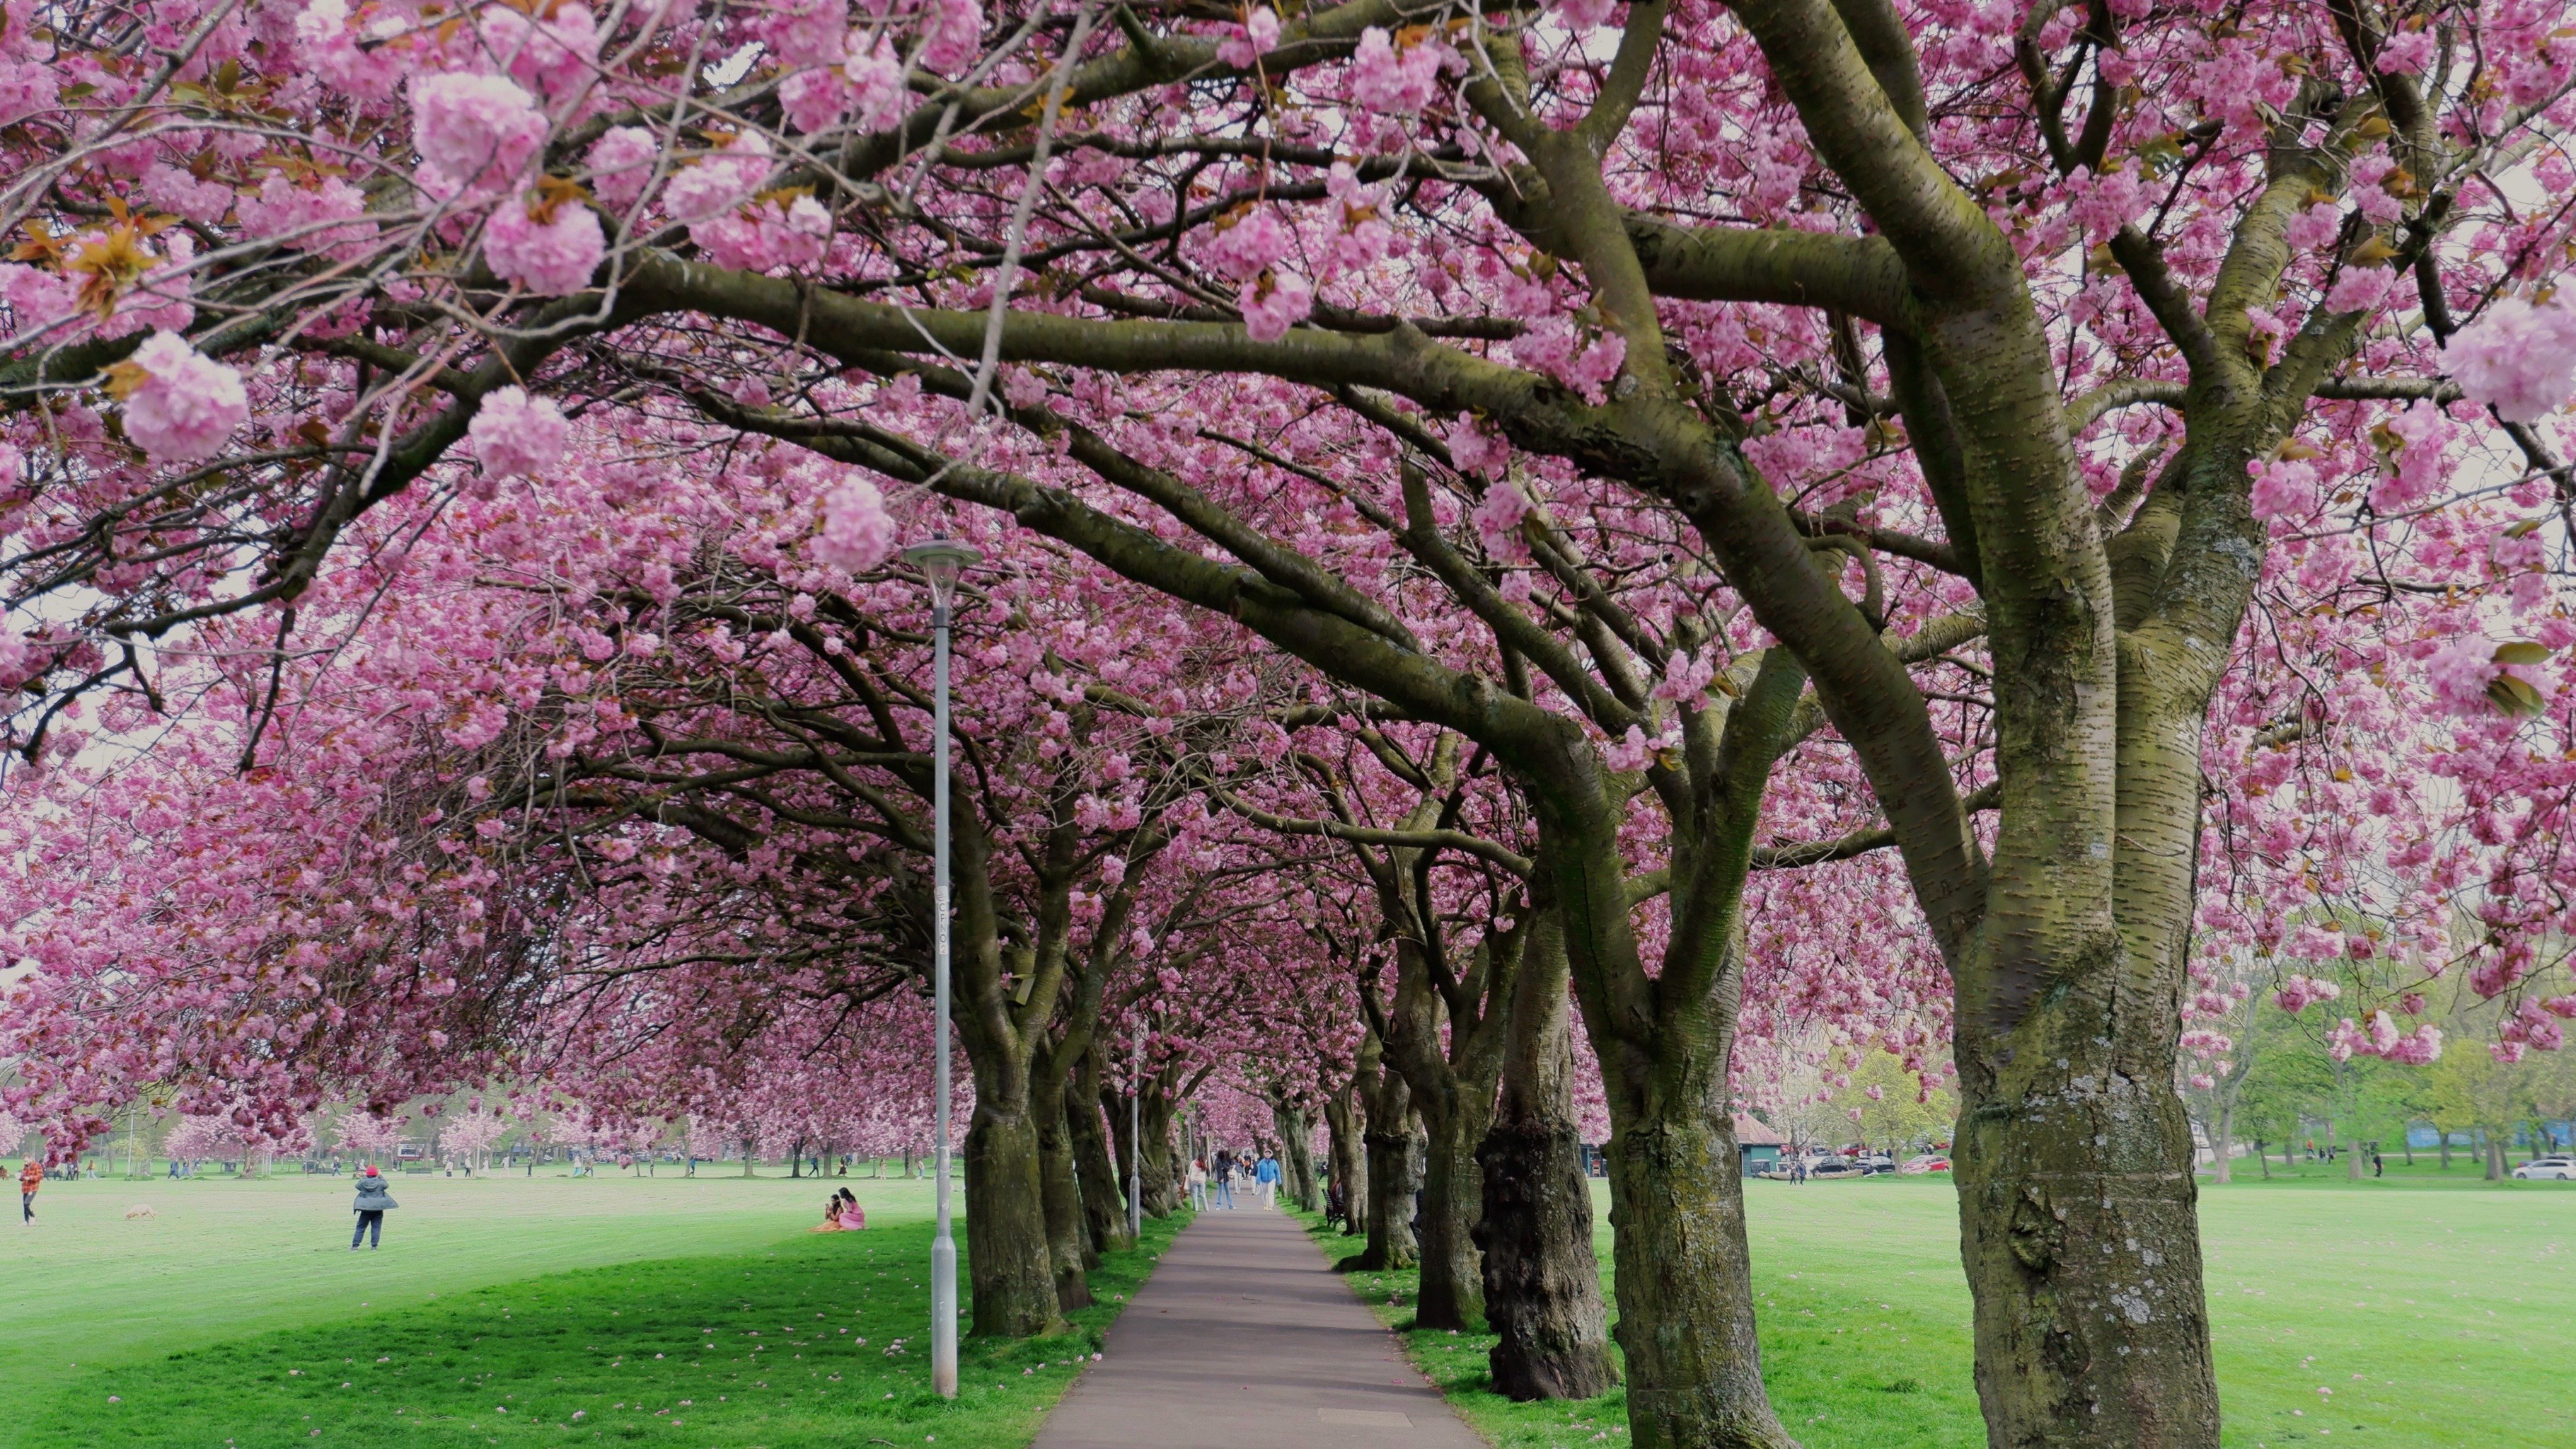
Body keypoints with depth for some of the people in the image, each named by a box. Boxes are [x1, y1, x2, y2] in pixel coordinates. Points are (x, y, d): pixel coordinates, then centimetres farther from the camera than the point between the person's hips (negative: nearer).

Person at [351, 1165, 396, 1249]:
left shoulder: (363, 1182, -5)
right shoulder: (380, 1182, -5)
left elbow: (357, 1186, 16)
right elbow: (386, 1185, 16)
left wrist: (363, 1177, 23)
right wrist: (381, 1176, 27)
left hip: (365, 1209, 0)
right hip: (378, 1209, 0)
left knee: (360, 1228, 8)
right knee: (376, 1228, 5)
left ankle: (355, 1246, 4)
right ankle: (374, 1246, 1)